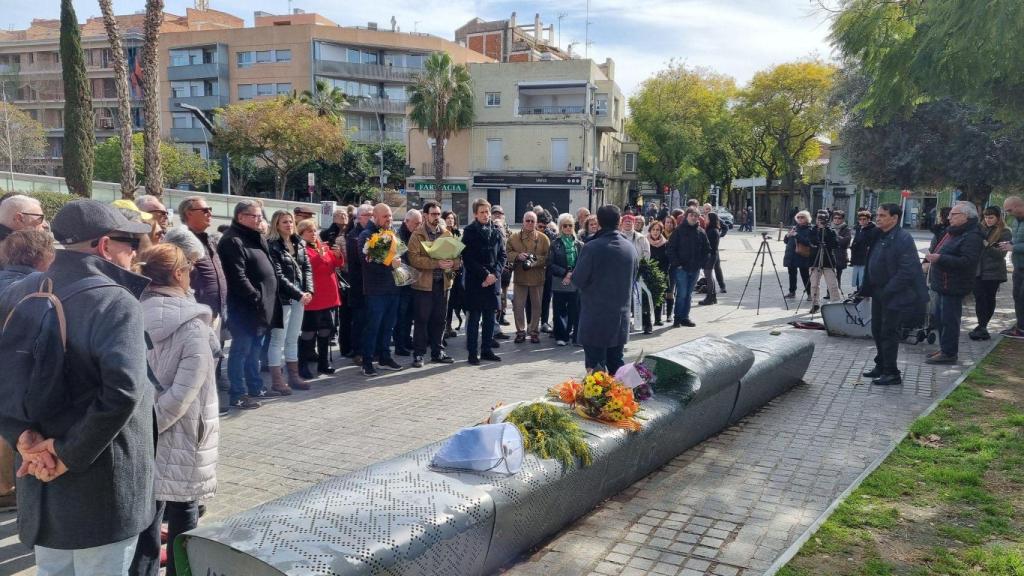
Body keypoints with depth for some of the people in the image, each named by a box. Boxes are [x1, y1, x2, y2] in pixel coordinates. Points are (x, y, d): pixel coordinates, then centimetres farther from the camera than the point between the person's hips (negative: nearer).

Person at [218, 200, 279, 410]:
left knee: (255, 349, 16)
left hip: (262, 305, 10)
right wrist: (256, 298, -19)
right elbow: (238, 277, -21)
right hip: (245, 307, -9)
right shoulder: (233, 241, -14)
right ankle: (238, 395, 3)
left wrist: (268, 301, 12)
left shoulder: (256, 238, 16)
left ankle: (255, 387, 26)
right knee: (241, 350, -3)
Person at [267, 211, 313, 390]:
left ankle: (294, 376, 21)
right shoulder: (271, 246, -8)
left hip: (299, 298, 7)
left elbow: (307, 268, 10)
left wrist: (308, 291, -6)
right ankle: (277, 381, 4)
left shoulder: (299, 244, 12)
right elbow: (278, 275, -14)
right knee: (278, 340, -1)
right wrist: (299, 294, -16)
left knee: (293, 339, 14)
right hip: (282, 298, -7)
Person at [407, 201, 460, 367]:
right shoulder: (417, 235, -3)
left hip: (443, 283, 4)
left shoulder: (447, 234, 11)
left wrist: (453, 263, -15)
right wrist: (437, 263, -22)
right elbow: (414, 259, -15)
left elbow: (457, 255, 8)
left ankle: (437, 352, 21)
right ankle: (418, 354, 9)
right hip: (424, 283, -4)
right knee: (422, 320, 1)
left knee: (439, 320, 11)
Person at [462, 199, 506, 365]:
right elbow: (467, 258, -8)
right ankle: (473, 352, 5)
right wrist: (484, 275, -13)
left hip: (494, 280, 4)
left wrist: (495, 274, -7)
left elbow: (502, 255, 8)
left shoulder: (497, 232, 10)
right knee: (475, 317, -1)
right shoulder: (469, 232, -3)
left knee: (490, 317, 8)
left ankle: (487, 350, 17)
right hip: (475, 281, -4)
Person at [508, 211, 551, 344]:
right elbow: (508, 254, 3)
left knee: (536, 306, 8)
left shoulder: (543, 238, 1)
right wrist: (518, 256, -17)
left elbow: (548, 257, -3)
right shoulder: (514, 237, 5)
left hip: (537, 277, 0)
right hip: (519, 277, 1)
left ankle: (534, 331, 20)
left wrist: (535, 260, -18)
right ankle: (521, 331, 15)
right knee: (518, 306, 2)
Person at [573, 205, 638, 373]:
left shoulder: (591, 248, -17)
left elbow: (578, 280, -11)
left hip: (595, 318, -5)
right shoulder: (631, 248, 1)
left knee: (595, 367, 1)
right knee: (616, 363, 17)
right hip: (621, 317, 5)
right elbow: (633, 278, 12)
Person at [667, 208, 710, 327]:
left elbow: (707, 250, 11)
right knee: (682, 293, -7)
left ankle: (685, 317, 17)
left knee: (689, 294, 10)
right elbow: (671, 248, -6)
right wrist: (676, 264, -11)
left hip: (695, 269, 4)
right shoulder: (679, 230, -4)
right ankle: (678, 318, 2)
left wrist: (701, 263, 1)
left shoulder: (701, 232, 7)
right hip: (681, 268, -4)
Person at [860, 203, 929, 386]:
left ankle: (892, 374, 8)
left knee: (889, 334, -2)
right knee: (877, 331, 17)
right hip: (879, 293, 9)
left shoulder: (903, 239, -17)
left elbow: (907, 271, -23)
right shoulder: (879, 237, 9)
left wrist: (888, 291, -21)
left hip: (895, 296, -9)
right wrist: (866, 289, 11)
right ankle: (881, 365, 31)